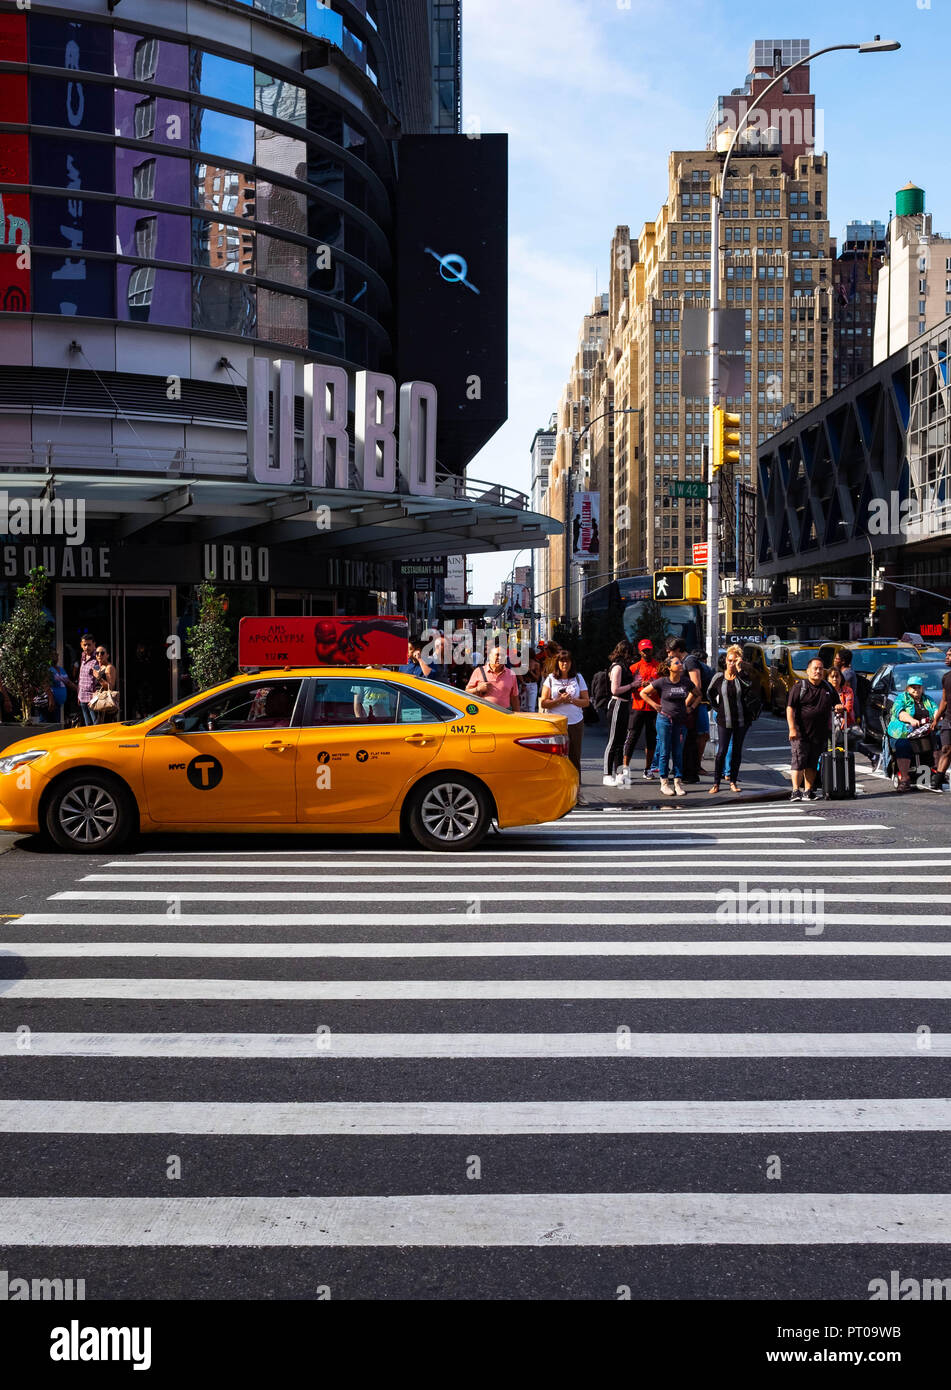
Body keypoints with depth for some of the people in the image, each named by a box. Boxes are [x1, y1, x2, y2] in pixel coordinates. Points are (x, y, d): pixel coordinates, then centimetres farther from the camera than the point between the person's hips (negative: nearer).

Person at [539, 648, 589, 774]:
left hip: (576, 722, 2)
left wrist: (571, 700, -9)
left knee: (575, 757, 3)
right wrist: (560, 700, -12)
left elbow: (586, 702, 8)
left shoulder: (578, 678, 11)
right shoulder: (550, 679, 6)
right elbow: (543, 703, 0)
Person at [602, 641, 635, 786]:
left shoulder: (623, 666, 15)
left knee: (621, 741, 12)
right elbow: (615, 690, -19)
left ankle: (617, 773, 18)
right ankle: (607, 775, -2)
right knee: (613, 741, -6)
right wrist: (632, 684, -13)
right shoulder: (617, 667, -13)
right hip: (617, 705, -10)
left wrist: (634, 679, 8)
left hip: (624, 705, 10)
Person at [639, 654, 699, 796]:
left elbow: (698, 695, 20)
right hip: (665, 720, -3)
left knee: (678, 753, 5)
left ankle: (678, 782, 12)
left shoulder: (686, 682, 5)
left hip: (681, 721, 3)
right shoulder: (662, 682, -5)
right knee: (664, 752, 1)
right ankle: (664, 783, 8)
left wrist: (691, 707, 7)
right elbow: (643, 693, 3)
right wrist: (655, 705, -2)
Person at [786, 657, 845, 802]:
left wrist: (839, 708, -2)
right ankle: (796, 791, -7)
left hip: (820, 734, 5)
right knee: (798, 761, -9)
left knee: (812, 763, 9)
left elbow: (837, 704, 24)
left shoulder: (828, 688, 14)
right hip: (801, 733, -5)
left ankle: (808, 791, 14)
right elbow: (790, 708, -7)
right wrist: (792, 728, -16)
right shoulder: (799, 687, -2)